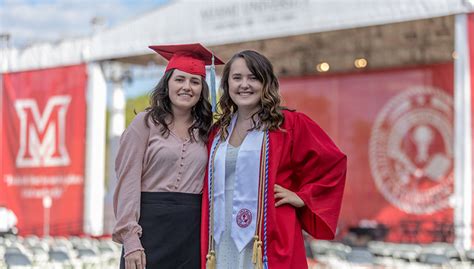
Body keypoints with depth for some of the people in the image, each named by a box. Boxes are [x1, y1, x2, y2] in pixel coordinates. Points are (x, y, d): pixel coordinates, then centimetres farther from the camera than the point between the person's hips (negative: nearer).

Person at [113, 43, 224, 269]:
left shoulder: (205, 130, 11)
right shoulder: (145, 123, -1)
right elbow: (128, 182, -6)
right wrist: (130, 239, -14)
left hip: (193, 231, 4)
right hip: (151, 223, -3)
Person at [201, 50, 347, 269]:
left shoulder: (290, 124, -2)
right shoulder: (218, 132, 12)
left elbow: (333, 161, 1)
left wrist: (303, 196, -5)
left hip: (270, 244, -4)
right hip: (223, 244, 4)